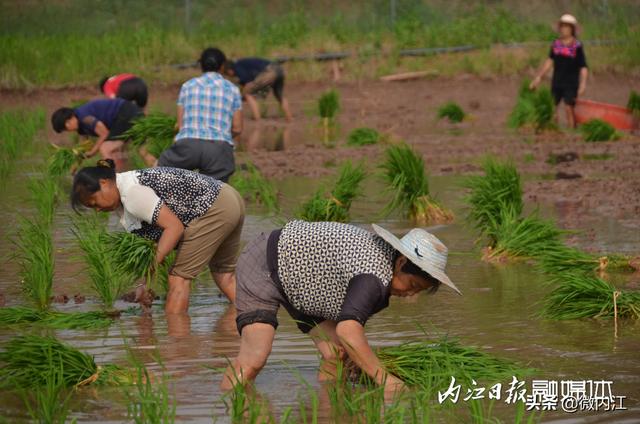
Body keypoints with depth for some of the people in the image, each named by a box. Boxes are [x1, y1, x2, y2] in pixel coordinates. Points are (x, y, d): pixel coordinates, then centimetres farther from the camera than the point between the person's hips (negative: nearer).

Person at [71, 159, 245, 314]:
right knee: (224, 275, 21)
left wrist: (153, 264, -19)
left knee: (179, 278, -5)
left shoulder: (132, 192, -18)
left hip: (213, 209, -10)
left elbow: (174, 226, -21)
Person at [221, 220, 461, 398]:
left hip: (302, 281, 10)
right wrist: (383, 378, -47)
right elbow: (347, 330, -49)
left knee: (338, 353, -6)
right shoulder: (375, 278, -35)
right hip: (265, 267, -10)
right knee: (254, 357, -23)